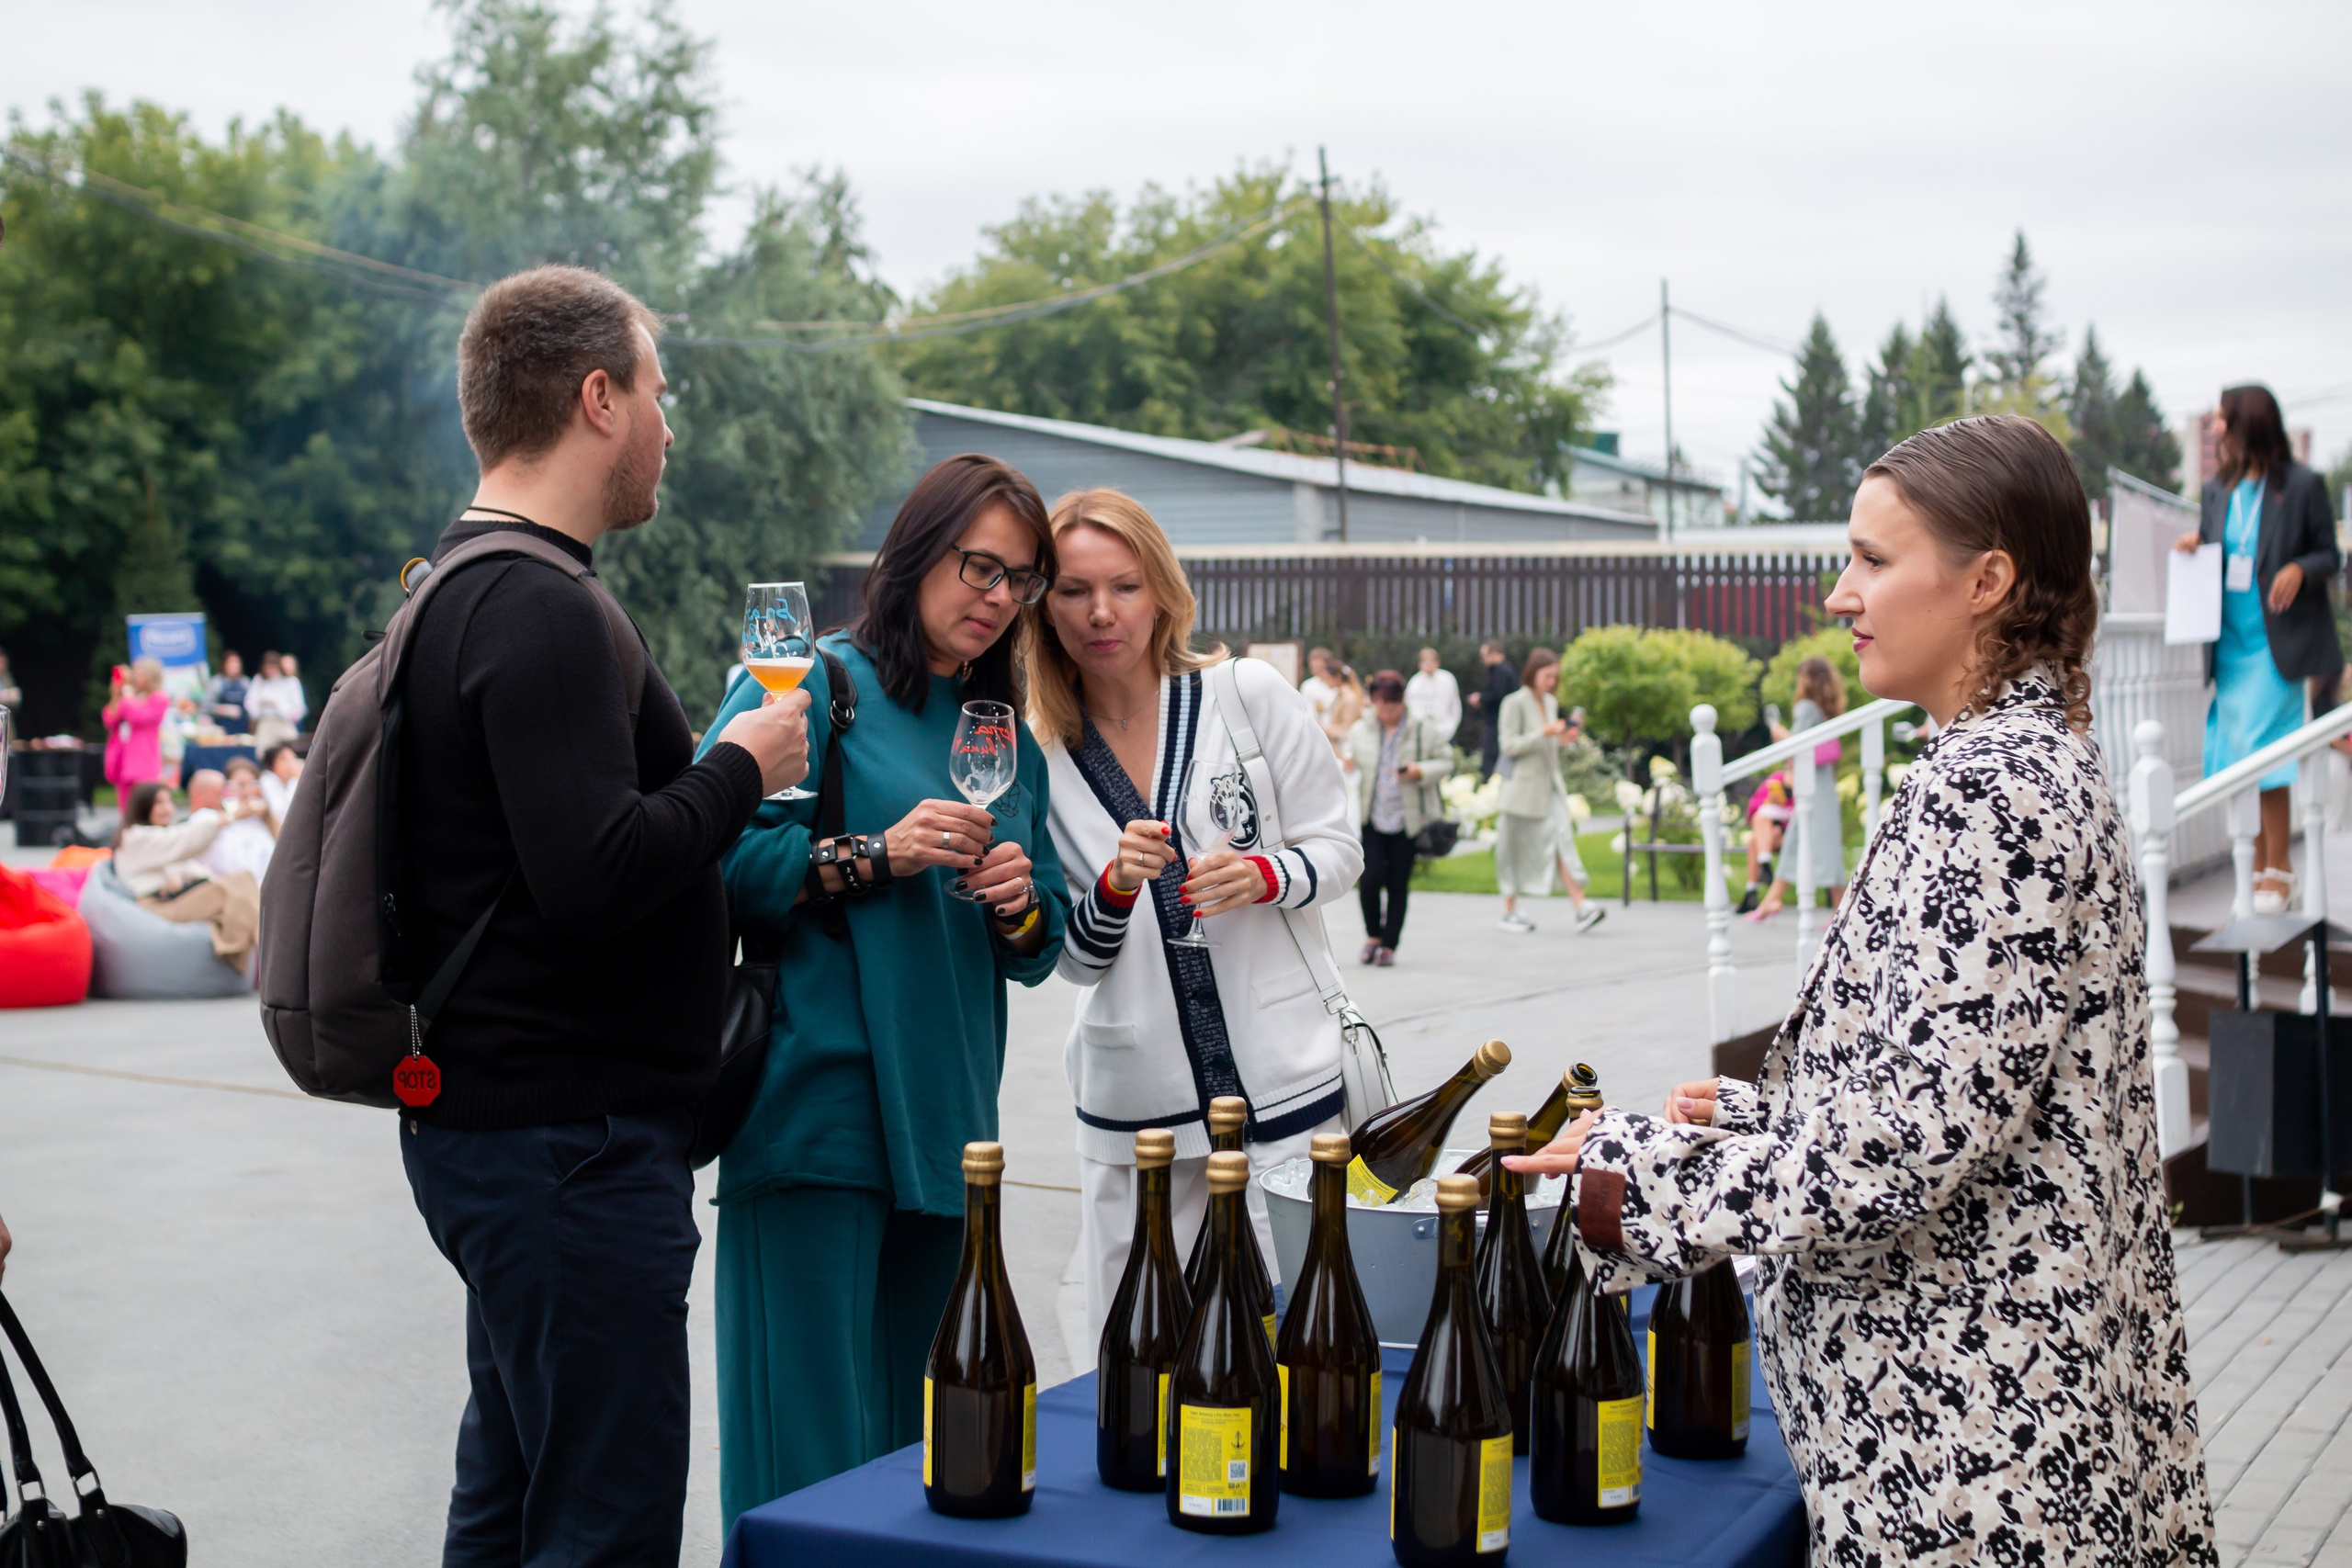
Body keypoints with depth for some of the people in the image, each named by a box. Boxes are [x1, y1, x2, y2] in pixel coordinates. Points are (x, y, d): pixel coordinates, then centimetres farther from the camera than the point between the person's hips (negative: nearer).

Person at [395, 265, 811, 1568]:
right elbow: (597, 872, -27)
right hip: (564, 1141, -11)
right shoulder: (539, 609, -18)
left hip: (500, 1123, 11)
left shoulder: (465, 589, 16)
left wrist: (704, 766, 12)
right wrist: (742, 767, -13)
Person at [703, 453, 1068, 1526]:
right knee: (810, 1436, -6)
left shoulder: (1009, 740, 19)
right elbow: (713, 853, -12)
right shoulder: (819, 683, -1)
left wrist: (1023, 904, -2)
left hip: (946, 1122, 7)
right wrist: (873, 854, -17)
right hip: (821, 1109, -7)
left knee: (912, 1426, 12)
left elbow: (1040, 951, 19)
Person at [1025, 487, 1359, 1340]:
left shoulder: (1248, 693, -1)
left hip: (1284, 1085, -2)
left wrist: (1263, 877, -16)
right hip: (1133, 1102, 2)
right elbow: (1074, 958, 7)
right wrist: (1117, 885, -14)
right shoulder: (1041, 752, 5)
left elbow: (1339, 849, 4)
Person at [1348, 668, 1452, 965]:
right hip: (1371, 818, 1)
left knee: (1398, 885, 3)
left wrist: (1421, 772, -15)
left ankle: (1389, 945, 17)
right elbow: (1351, 763, 17)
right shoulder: (1360, 730, 5)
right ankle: (1373, 936, 14)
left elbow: (1446, 761, 2)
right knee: (1371, 879, -11)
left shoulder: (1424, 728, -2)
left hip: (1408, 819, -1)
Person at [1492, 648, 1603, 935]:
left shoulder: (1551, 703, 13)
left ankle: (1581, 908, -15)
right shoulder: (1515, 703, -8)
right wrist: (1544, 733, -21)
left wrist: (1562, 740, 1)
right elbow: (1509, 745, -14)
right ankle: (1509, 912, 14)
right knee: (1517, 848, 3)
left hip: (1550, 783, 6)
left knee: (1562, 841, -6)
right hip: (1524, 787, -6)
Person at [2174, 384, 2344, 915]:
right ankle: (2259, 866, 17)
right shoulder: (2217, 491, 12)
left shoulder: (2303, 486, -4)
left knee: (2262, 752, -9)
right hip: (2231, 645, 5)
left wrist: (2300, 570, -21)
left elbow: (2330, 556, -1)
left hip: (2281, 645, -5)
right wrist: (2194, 546, -2)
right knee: (2237, 759, 6)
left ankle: (2277, 867, 3)